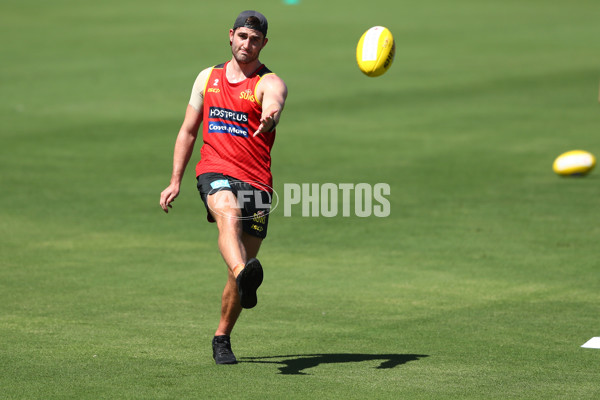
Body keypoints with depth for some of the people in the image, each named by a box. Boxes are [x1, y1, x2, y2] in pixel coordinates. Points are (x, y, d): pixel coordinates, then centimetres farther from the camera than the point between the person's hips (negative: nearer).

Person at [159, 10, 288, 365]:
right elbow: (188, 131, 22)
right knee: (229, 215, -35)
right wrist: (175, 181, 16)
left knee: (241, 271, 0)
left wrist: (270, 115, -50)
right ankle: (245, 278, -64)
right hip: (216, 173, 1)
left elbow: (274, 104, -25)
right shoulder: (208, 78, 15)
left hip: (256, 182, -1)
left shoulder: (269, 83, 2)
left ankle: (222, 339, 21)